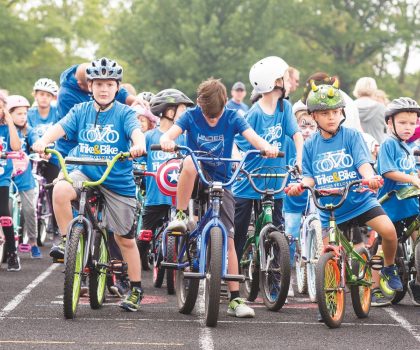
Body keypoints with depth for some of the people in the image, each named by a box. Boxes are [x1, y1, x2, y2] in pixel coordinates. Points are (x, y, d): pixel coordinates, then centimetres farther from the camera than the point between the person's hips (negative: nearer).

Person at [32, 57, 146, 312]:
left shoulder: (124, 113, -5)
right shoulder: (81, 111, 1)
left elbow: (136, 132, -23)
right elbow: (61, 127, -13)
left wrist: (138, 146, -47)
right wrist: (44, 141, -35)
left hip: (119, 182, -2)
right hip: (86, 173, 2)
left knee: (125, 239, 7)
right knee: (60, 190, -32)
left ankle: (136, 289, 22)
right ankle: (67, 241, -14)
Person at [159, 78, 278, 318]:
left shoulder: (232, 118, -7)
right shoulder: (191, 116, -8)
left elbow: (253, 137, -21)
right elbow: (169, 134, -23)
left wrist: (267, 146, -45)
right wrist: (166, 142, -48)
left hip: (221, 182, 1)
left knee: (228, 239, -6)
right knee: (190, 162, -37)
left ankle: (235, 299, -2)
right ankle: (181, 216, -23)